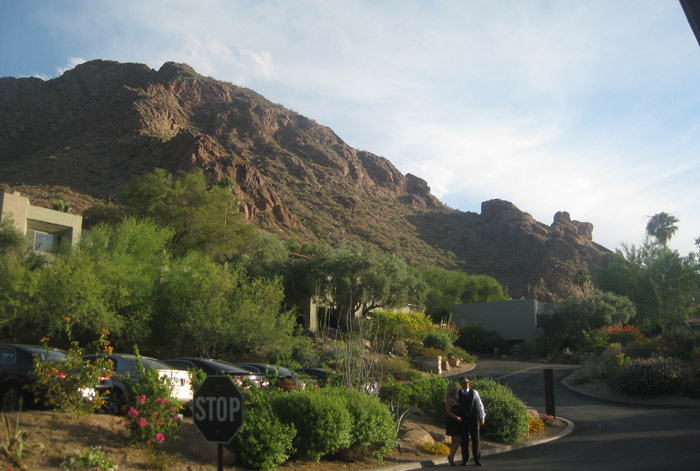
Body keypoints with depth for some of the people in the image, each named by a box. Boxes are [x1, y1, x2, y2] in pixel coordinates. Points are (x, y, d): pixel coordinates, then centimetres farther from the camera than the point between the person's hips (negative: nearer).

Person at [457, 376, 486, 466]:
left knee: (476, 440, 0)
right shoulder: (457, 394, 7)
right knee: (464, 441, 3)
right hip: (463, 420, 1)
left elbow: (480, 405, 6)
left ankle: (477, 460, 6)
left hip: (474, 419, -1)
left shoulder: (474, 392, 4)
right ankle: (465, 460, 11)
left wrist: (482, 417, 0)